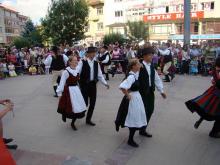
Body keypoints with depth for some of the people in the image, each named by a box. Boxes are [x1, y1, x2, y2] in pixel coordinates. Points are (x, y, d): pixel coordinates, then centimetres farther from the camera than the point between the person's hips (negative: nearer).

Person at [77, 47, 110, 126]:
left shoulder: (96, 63, 7)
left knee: (92, 103, 9)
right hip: (84, 85, -5)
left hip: (93, 85, 5)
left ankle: (88, 119, 26)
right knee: (85, 103, -4)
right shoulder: (82, 62, -8)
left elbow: (100, 75, 11)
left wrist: (105, 83, 3)